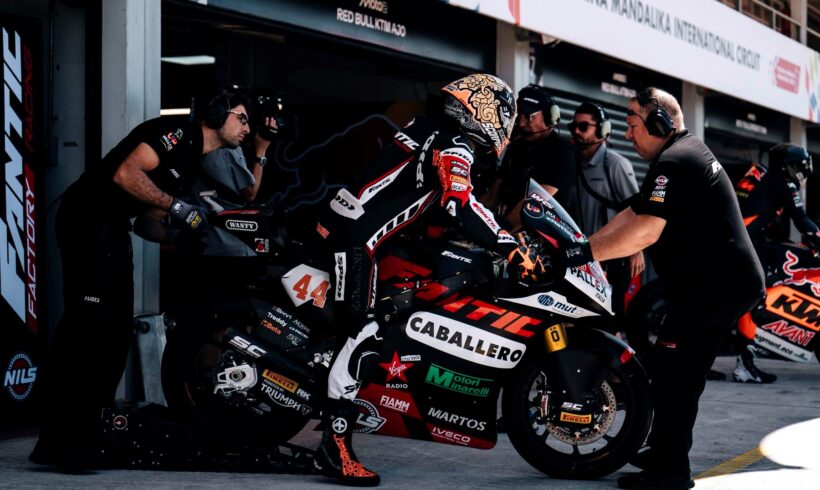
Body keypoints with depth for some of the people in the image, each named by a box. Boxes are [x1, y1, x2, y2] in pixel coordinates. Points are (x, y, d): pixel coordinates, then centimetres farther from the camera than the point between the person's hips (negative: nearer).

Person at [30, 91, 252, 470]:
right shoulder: (178, 131, -8)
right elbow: (125, 174, -20)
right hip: (88, 219, -10)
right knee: (87, 323, -16)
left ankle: (89, 427, 12)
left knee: (117, 328, 7)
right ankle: (60, 439, -17)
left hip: (113, 229, 10)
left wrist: (178, 237, 2)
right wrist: (176, 206, -16)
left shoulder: (195, 162, 21)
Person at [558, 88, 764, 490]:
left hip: (713, 285, -11)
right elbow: (631, 214, 18)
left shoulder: (672, 162, -16)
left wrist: (586, 253, -23)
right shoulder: (686, 152, 19)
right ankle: (665, 451, 27)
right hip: (733, 282, 11)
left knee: (670, 365, -9)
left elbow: (645, 231, -27)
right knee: (685, 371, 17)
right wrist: (583, 245, 11)